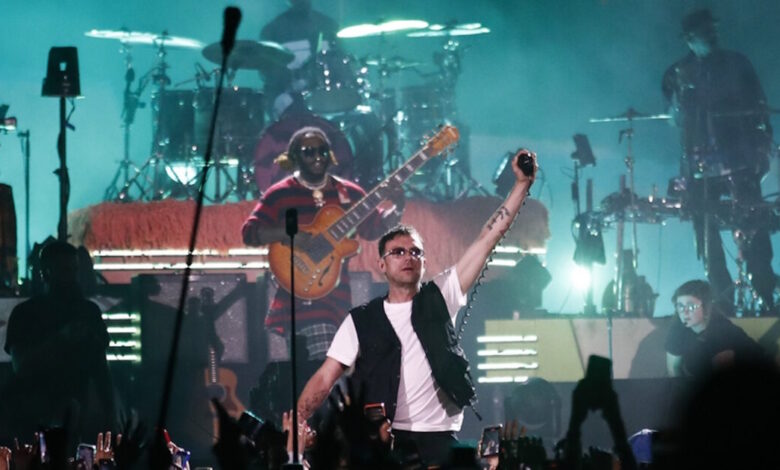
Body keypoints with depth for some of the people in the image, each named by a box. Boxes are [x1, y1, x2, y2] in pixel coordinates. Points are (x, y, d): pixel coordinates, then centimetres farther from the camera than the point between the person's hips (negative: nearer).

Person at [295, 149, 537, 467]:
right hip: (386, 439, 0)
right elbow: (325, 378, 0)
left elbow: (488, 238, 4)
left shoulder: (440, 297, 6)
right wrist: (296, 423, -16)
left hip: (440, 437, 1)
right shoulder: (361, 320, 5)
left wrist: (522, 184, -2)